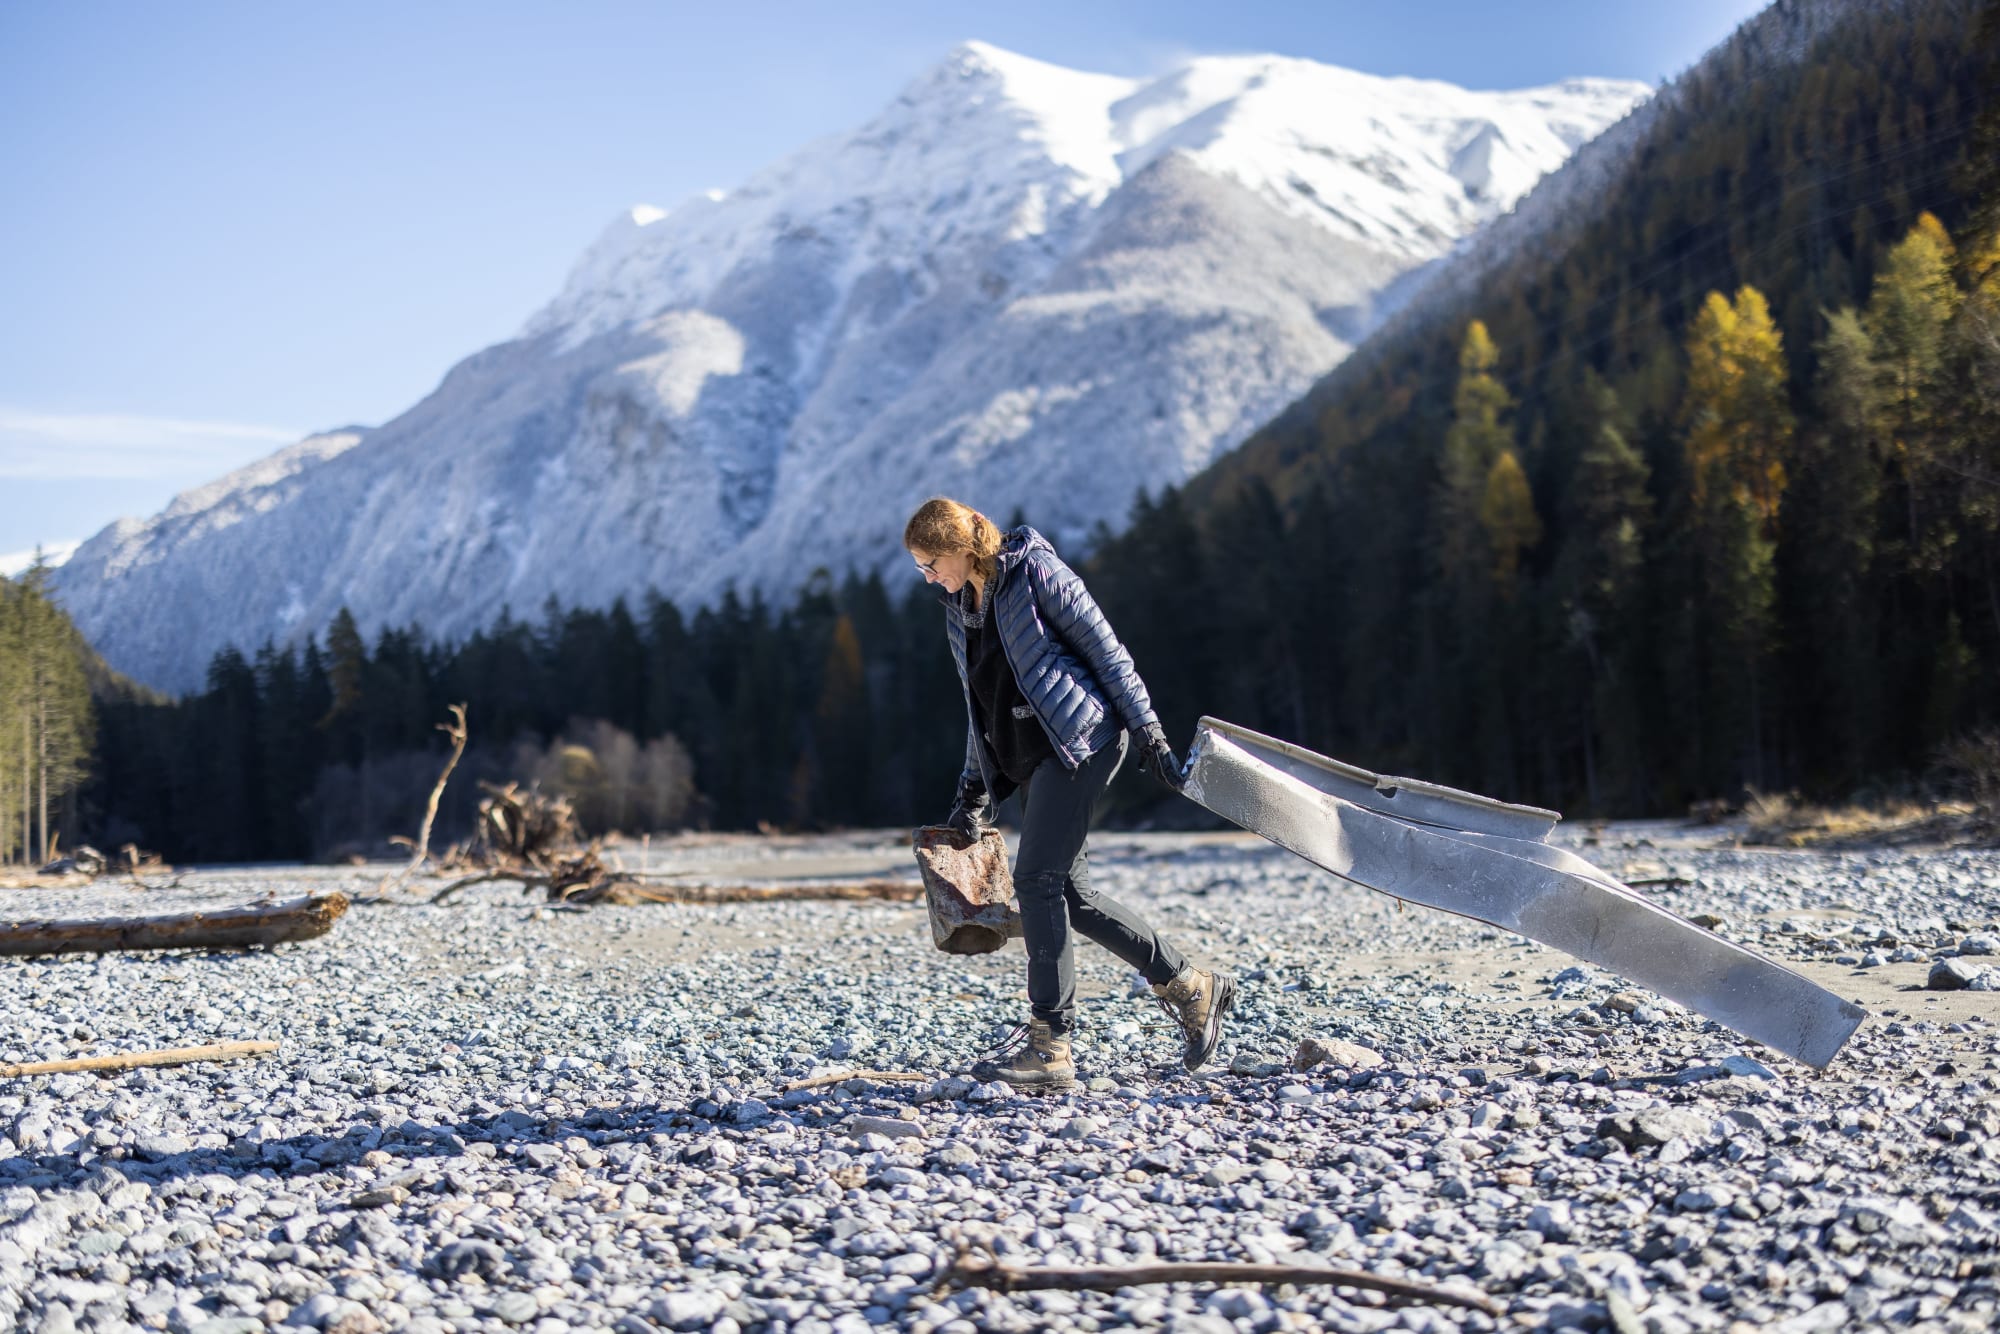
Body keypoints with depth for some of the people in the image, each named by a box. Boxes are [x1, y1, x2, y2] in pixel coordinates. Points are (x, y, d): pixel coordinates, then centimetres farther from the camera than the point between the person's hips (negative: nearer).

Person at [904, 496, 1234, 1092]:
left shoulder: (1036, 574, -9)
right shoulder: (959, 609, 14)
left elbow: (1107, 652, -8)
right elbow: (980, 707, 21)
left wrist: (1149, 735, -9)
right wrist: (975, 789, 17)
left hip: (1081, 740, -8)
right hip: (1028, 759, 8)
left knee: (1036, 879, -14)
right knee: (1069, 892, 6)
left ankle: (1049, 1044, -11)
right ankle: (1191, 987, 19)